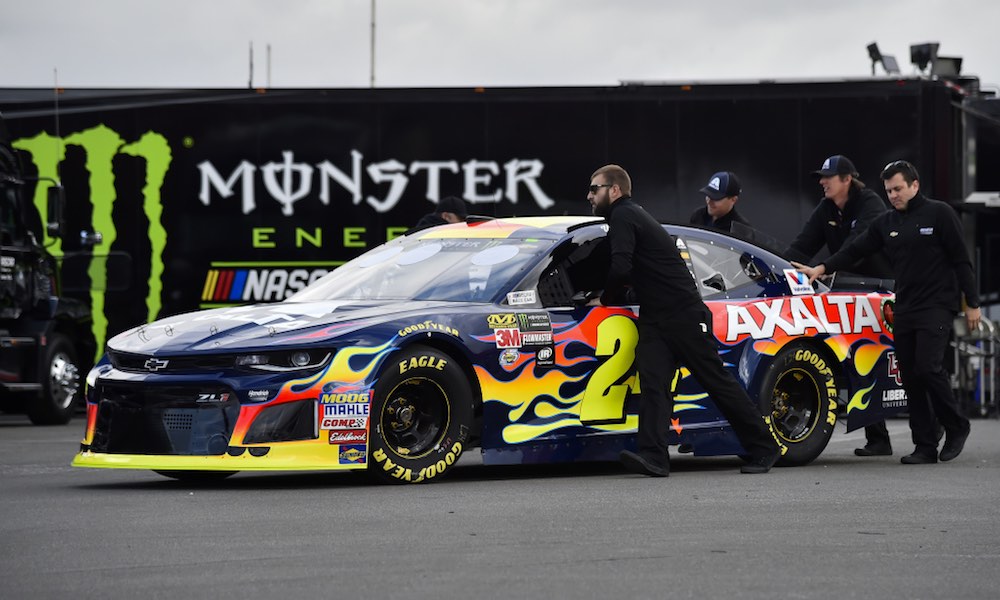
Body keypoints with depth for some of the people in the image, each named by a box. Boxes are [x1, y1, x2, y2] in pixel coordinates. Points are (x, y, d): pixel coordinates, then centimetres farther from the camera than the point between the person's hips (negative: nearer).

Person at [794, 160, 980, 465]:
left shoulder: (939, 214, -2)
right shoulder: (886, 223, 13)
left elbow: (961, 261, -3)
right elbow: (855, 250, 11)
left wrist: (972, 303, -6)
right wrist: (822, 268, -1)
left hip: (937, 307, -6)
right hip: (904, 311, 6)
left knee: (928, 368, -18)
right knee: (911, 379, 2)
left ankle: (956, 426, 2)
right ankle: (925, 446, 6)